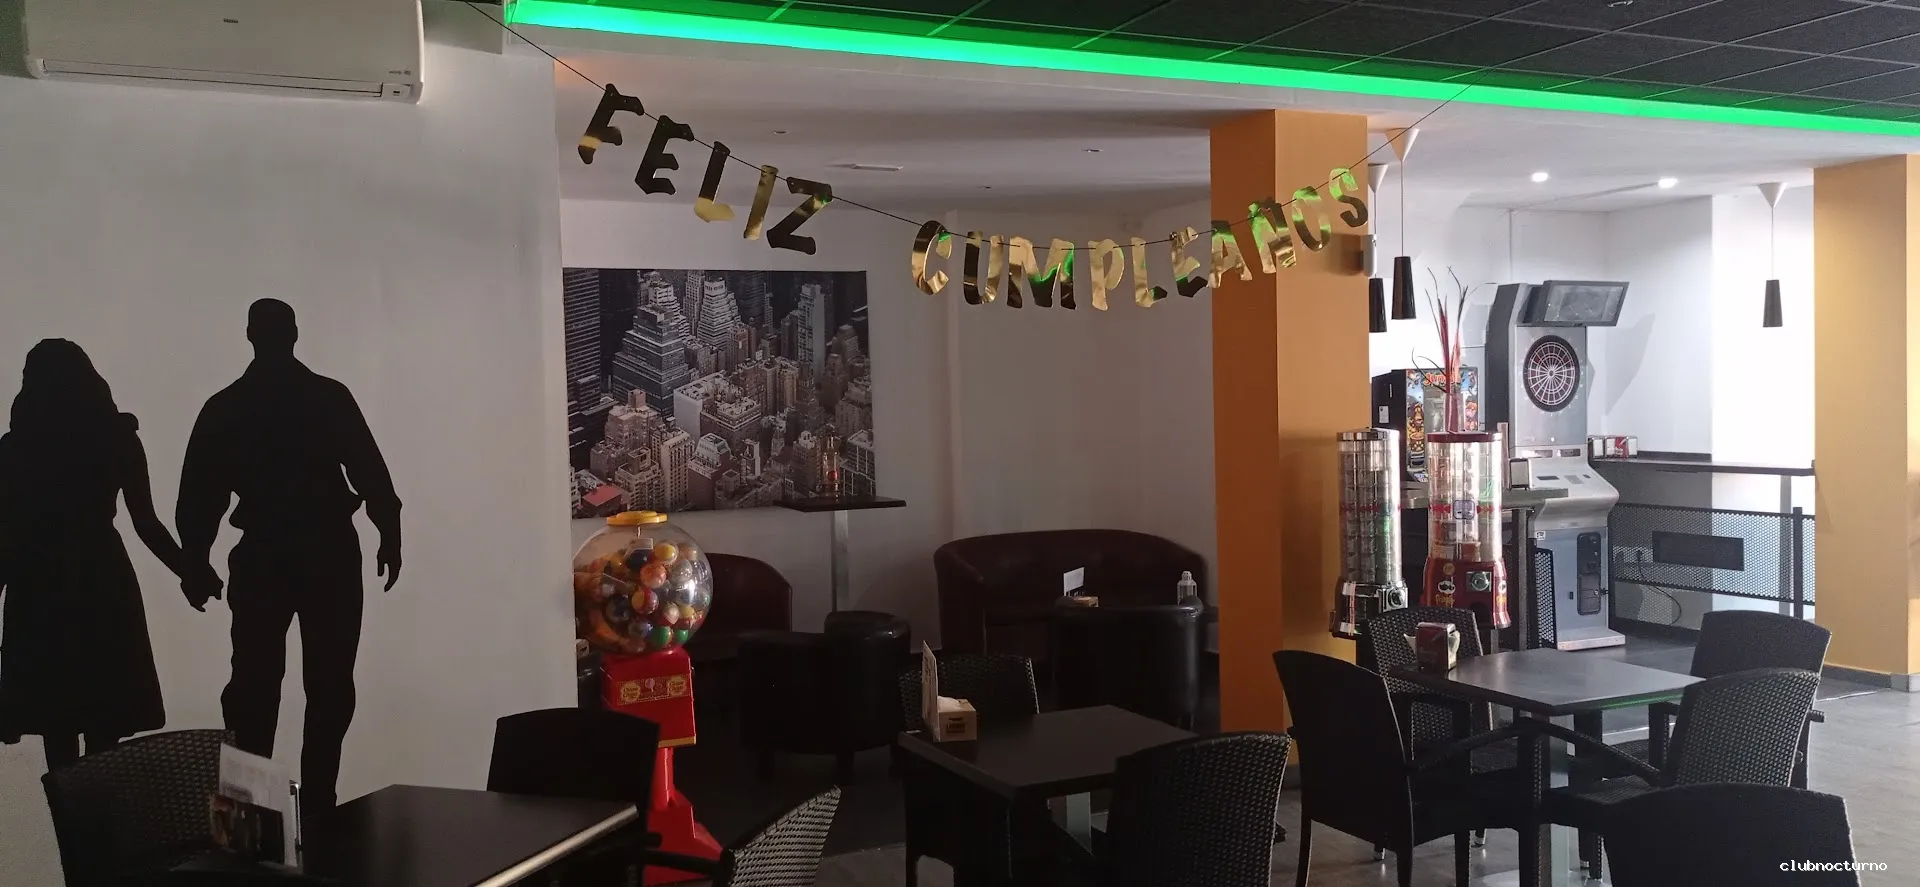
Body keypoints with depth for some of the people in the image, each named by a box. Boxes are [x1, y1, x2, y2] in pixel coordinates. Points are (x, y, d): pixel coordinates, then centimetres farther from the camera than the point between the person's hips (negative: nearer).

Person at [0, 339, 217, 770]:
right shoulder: (116, 437, -1)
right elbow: (146, 524, -2)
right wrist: (193, 573, 6)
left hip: (40, 592, -1)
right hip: (103, 585, 1)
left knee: (59, 735, 6)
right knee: (103, 736, 6)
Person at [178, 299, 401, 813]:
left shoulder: (224, 408, 1)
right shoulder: (330, 397, -5)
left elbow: (199, 495, 2)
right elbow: (371, 474, -6)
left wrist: (196, 561, 10)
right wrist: (389, 535, 3)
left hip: (261, 558, 1)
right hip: (330, 553, -1)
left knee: (254, 683, 11)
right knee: (329, 684, 6)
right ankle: (316, 801, 3)